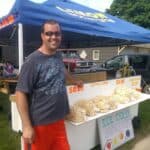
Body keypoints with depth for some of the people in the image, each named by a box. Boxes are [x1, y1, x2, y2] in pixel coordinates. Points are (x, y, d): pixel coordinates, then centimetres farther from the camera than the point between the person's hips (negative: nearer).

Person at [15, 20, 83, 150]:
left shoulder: (58, 56, 4)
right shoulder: (33, 61, -16)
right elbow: (21, 93, -15)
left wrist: (74, 81, 41)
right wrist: (27, 126, -17)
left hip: (58, 121, 6)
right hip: (39, 124, -6)